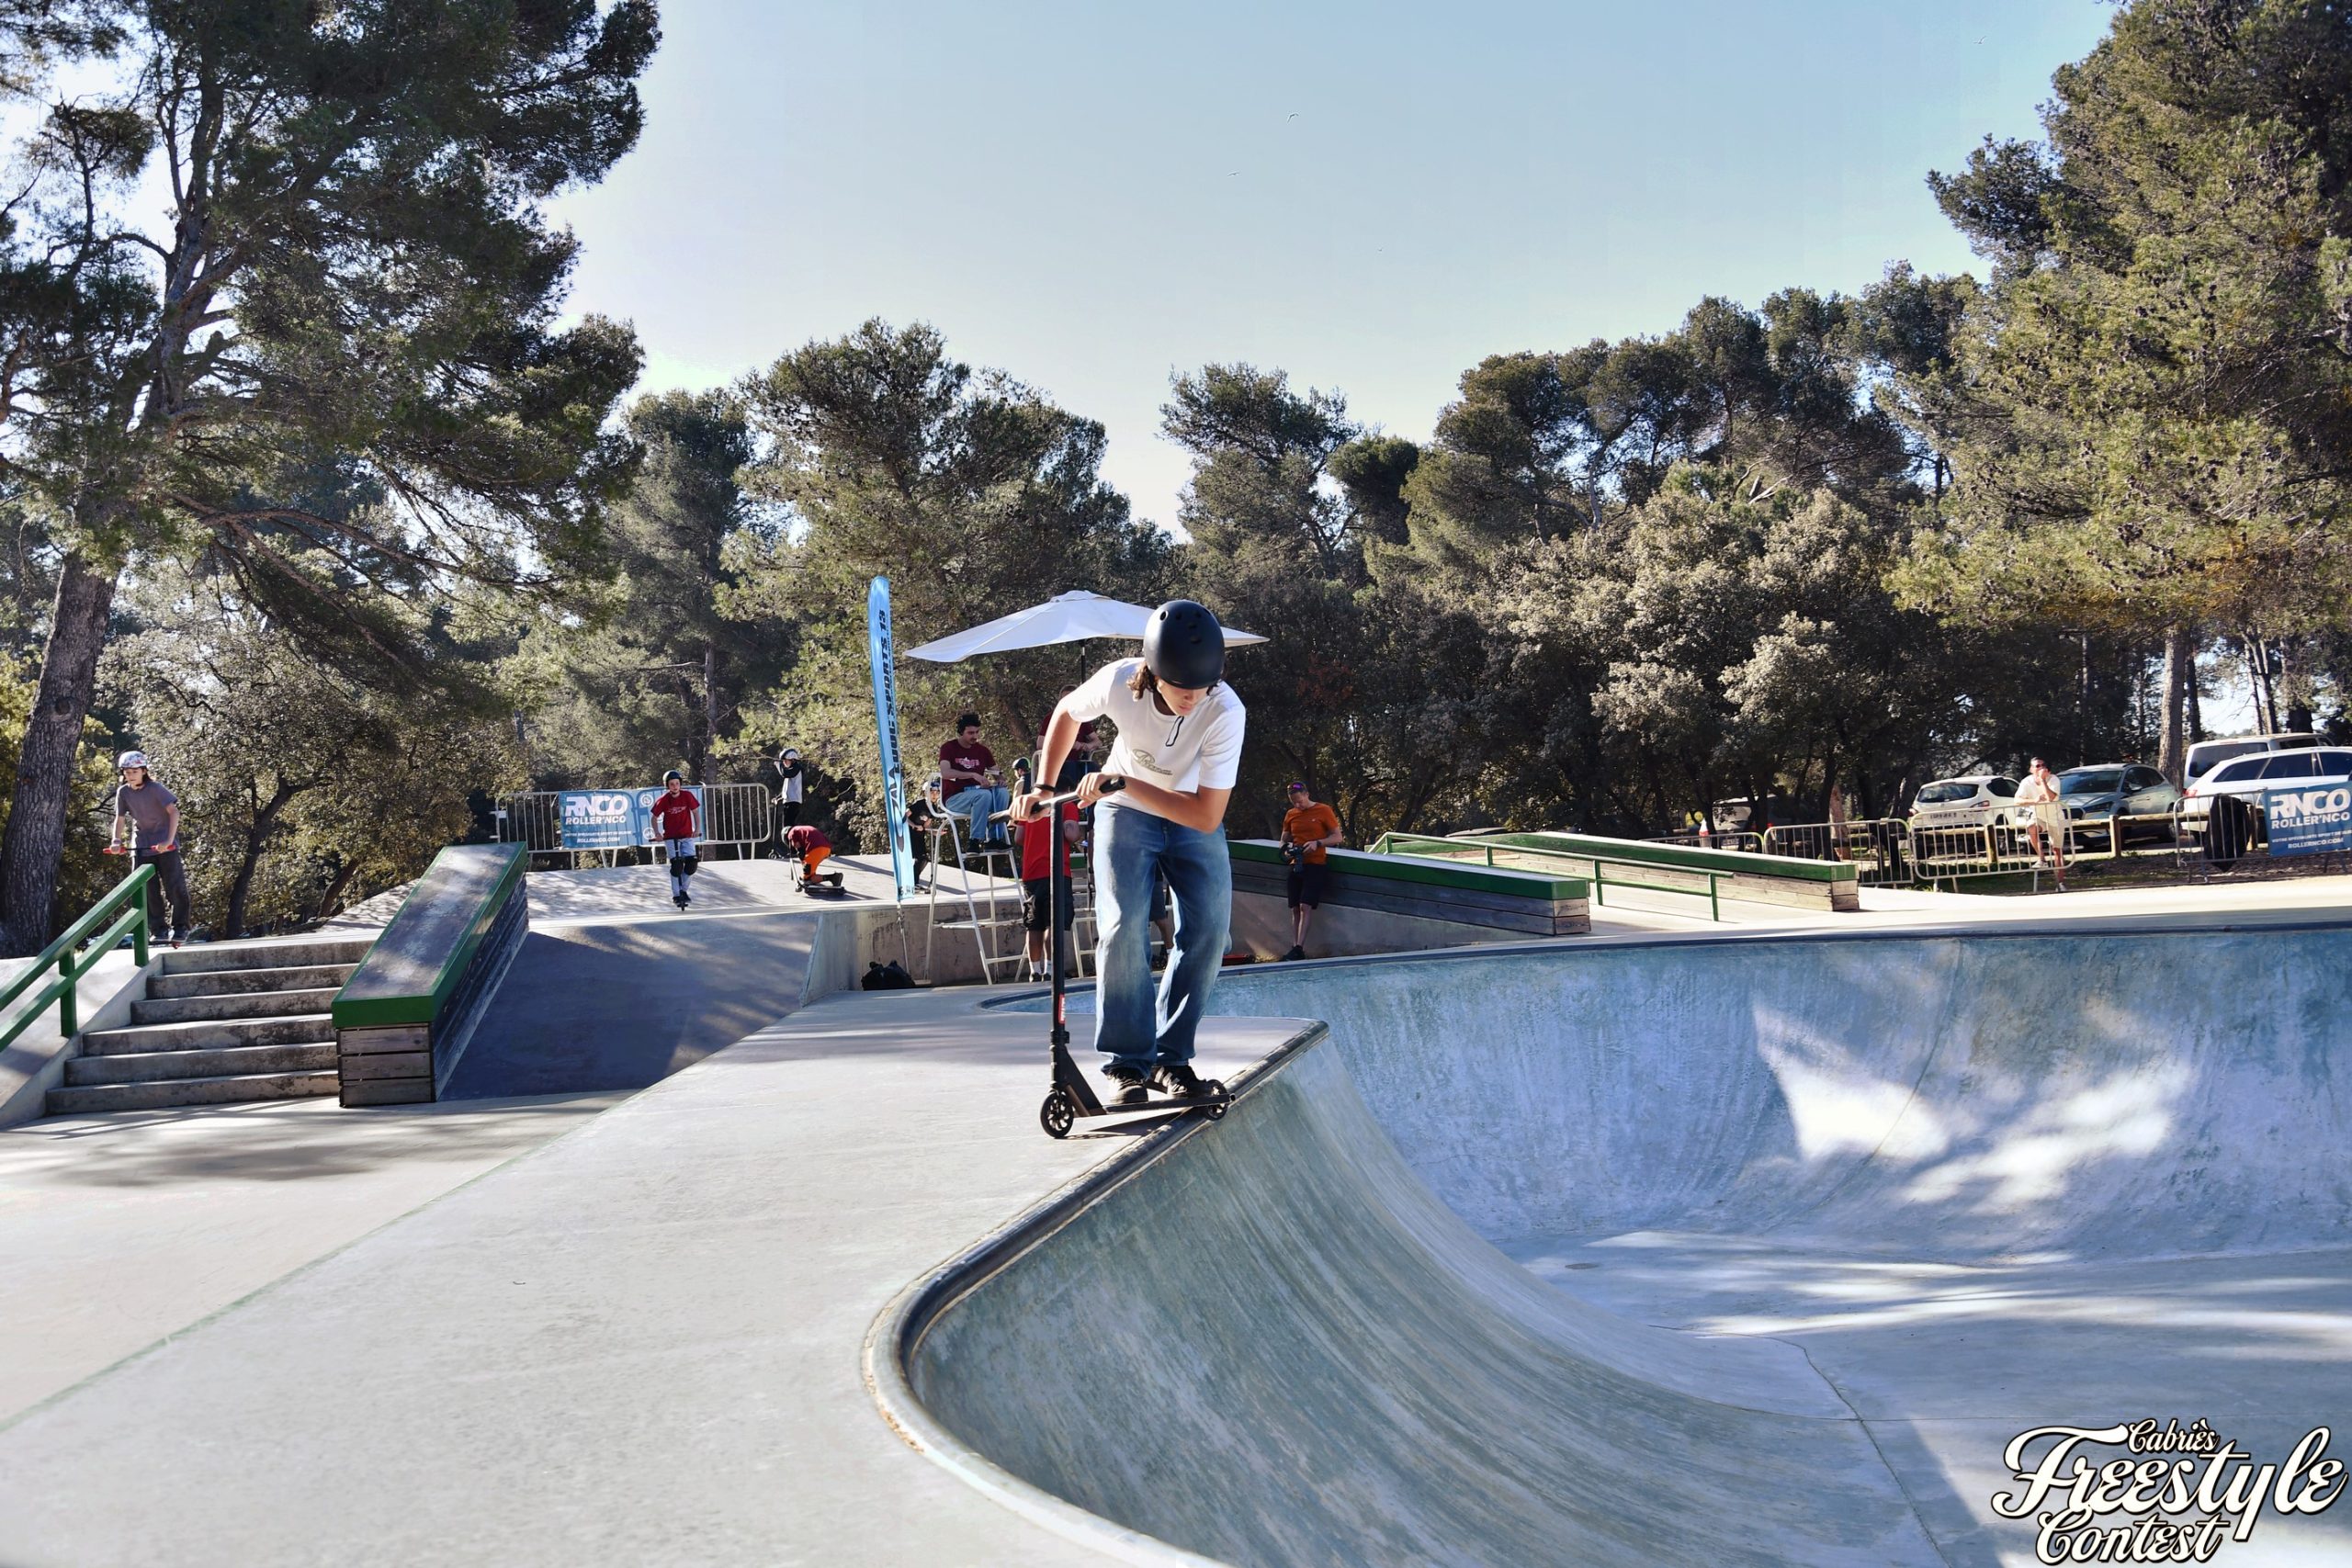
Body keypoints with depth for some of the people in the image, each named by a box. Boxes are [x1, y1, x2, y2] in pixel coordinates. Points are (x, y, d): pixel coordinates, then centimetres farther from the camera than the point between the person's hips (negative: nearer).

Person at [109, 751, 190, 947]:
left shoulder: (155, 789, -14)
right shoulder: (123, 792, -2)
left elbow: (174, 812, -20)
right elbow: (120, 818, 1)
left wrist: (169, 840, -29)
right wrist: (117, 841, -17)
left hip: (164, 843, -4)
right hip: (141, 843, 4)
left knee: (175, 886, -5)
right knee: (146, 888, -2)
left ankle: (180, 927, 6)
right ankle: (159, 929, 6)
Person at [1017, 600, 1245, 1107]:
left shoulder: (1226, 712, -33)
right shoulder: (1119, 682, -28)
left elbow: (1207, 814, -30)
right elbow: (1067, 713, -3)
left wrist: (1125, 784, -35)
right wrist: (1043, 788, -3)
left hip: (1194, 818, 0)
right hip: (1125, 813, 0)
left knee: (1209, 927, -15)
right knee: (1123, 927, -17)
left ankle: (1171, 1056, -1)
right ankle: (1128, 1064, -8)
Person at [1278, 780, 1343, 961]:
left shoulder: (1323, 811, -3)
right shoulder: (1290, 815, 12)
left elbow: (1338, 837, -3)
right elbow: (1284, 840, 20)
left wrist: (1317, 843, -19)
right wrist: (1286, 850, -3)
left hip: (1315, 864, -6)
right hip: (1296, 865, 6)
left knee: (1306, 906, -15)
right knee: (1295, 909, 2)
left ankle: (1299, 949, -17)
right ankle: (1295, 949, 2)